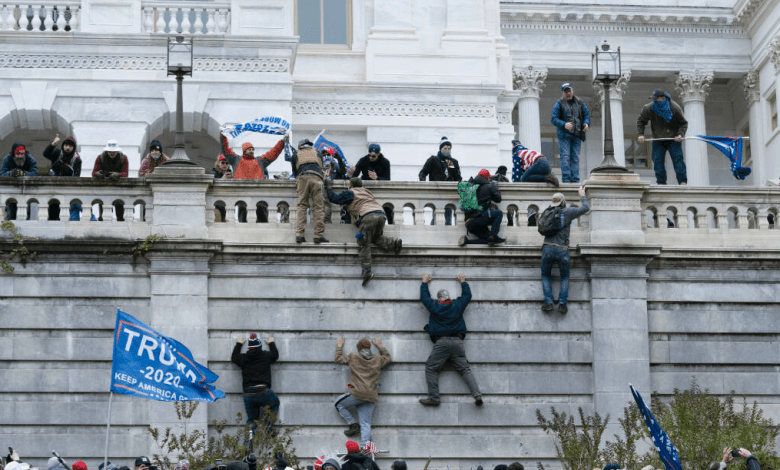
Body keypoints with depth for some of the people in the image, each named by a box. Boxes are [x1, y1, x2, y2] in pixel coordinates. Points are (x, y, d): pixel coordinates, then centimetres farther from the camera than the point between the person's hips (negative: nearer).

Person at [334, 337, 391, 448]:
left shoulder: (353, 357, 5)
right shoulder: (378, 359, 13)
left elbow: (339, 359, 21)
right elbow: (387, 357, 36)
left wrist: (339, 346, 36)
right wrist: (380, 346, 47)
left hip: (357, 393, -4)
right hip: (371, 397, 4)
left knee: (339, 404, 20)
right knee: (365, 424, 3)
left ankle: (353, 425, 9)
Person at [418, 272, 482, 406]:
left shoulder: (434, 306, 7)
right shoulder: (457, 305, 12)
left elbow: (424, 297, 26)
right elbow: (467, 295, 30)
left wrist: (424, 282, 41)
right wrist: (463, 282, 45)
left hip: (441, 342, -3)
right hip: (457, 342, 3)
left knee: (431, 368, 3)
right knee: (465, 369, 2)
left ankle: (433, 397, -10)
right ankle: (477, 394, -14)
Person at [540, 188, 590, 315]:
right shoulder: (568, 212, 2)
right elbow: (586, 208, 10)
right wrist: (582, 196, 28)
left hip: (547, 248, 2)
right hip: (562, 250, -2)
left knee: (546, 276, 17)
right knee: (564, 277, 17)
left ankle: (548, 302, 0)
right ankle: (562, 303, 1)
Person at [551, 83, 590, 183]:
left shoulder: (579, 103, 12)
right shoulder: (559, 104, 0)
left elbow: (586, 114, 17)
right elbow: (554, 118, -6)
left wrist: (586, 123, -4)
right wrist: (564, 125, -23)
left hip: (577, 135, 4)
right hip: (564, 135, -4)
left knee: (575, 158, 3)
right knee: (565, 157, -8)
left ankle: (575, 180, 4)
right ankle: (566, 179, -9)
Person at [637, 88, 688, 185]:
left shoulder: (675, 108, -12)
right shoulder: (649, 108, -8)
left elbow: (683, 123, -1)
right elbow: (640, 121, 7)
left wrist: (680, 134, -17)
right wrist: (641, 134, -6)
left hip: (673, 139, -2)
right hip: (658, 140, 2)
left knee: (677, 159, -10)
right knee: (658, 161, -5)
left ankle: (683, 181, -8)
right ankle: (661, 182, 0)